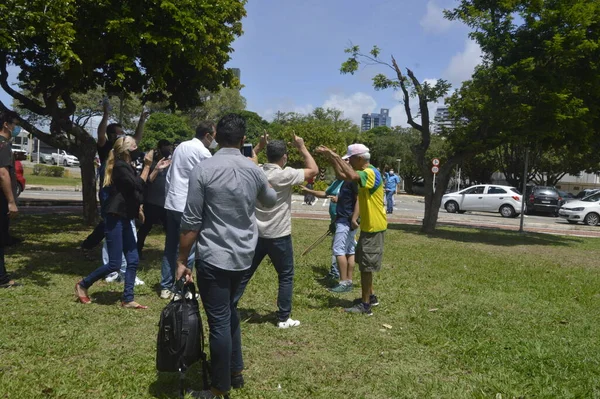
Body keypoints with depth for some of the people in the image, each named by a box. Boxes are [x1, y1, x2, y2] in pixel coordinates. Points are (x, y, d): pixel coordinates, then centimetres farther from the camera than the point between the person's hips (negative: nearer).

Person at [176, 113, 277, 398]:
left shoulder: (203, 170, -12)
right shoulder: (254, 171, 2)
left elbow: (191, 222, -12)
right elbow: (270, 202, 23)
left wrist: (182, 261, -4)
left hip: (213, 257, -5)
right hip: (243, 256, 6)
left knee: (219, 322, 4)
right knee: (229, 312, 23)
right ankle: (236, 372, 34)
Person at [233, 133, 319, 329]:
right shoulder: (286, 175, -15)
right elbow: (313, 170, -5)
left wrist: (259, 146, 21)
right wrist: (302, 147, 2)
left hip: (256, 234, 5)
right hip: (279, 236, -5)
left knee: (244, 274, 13)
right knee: (286, 277, 10)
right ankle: (284, 318, 14)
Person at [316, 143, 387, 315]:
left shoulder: (371, 173, -21)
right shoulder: (364, 173, 11)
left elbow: (351, 176, -41)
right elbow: (341, 175, 13)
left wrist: (335, 156, -32)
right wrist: (330, 157, 3)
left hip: (374, 227, -10)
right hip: (368, 226, 10)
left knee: (366, 265, -4)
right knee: (364, 264, 19)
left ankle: (365, 305, 4)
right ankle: (371, 296, 31)